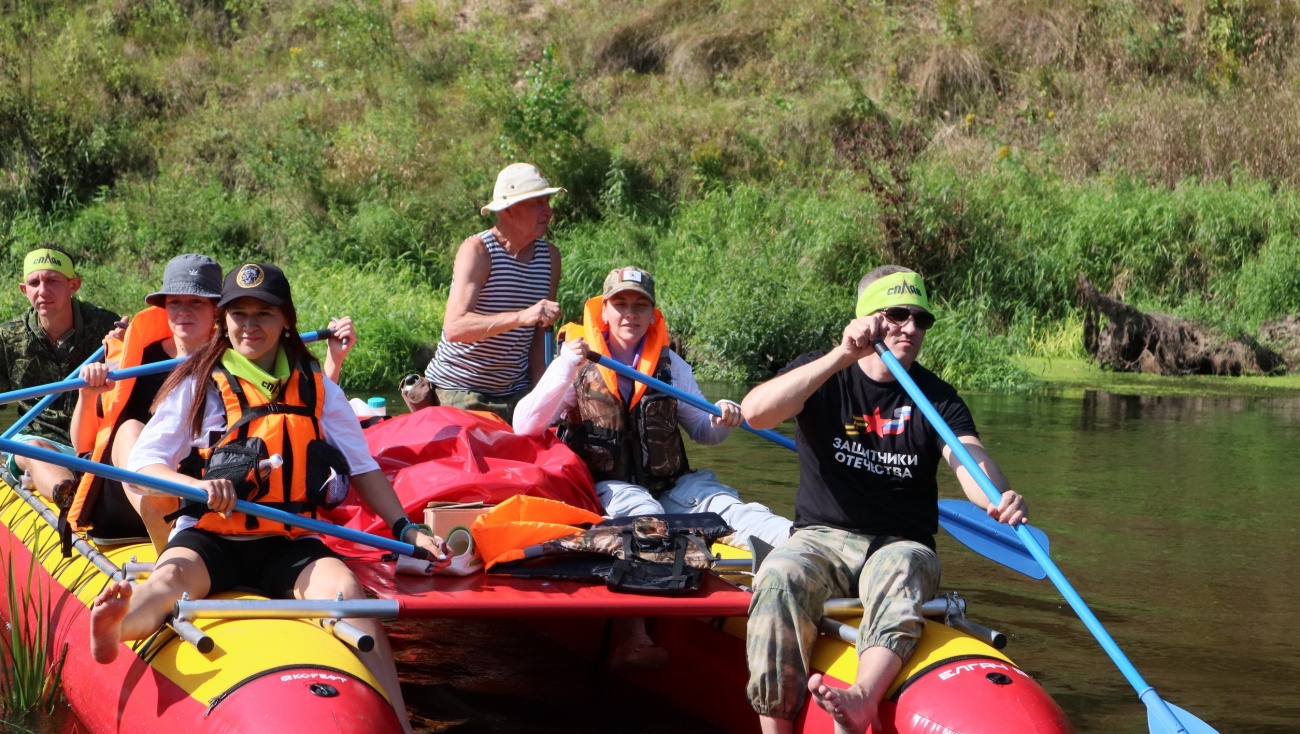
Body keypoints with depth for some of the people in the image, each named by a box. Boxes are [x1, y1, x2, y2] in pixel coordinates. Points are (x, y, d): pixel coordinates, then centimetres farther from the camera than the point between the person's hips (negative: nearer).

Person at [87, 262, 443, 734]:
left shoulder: (315, 388, 14)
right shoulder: (198, 383, 7)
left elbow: (362, 467, 16)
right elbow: (142, 461, 0)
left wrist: (404, 529, 2)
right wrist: (198, 484, -21)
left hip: (289, 545, 1)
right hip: (209, 537, -1)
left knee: (344, 588, -29)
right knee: (172, 577, -35)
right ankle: (113, 633, -69)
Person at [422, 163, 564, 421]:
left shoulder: (550, 256, 4)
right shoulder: (476, 251, -15)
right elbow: (454, 328, -28)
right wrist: (521, 316, -38)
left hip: (515, 390, 5)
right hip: (458, 390, -5)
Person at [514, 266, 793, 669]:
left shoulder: (670, 365, 14)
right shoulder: (579, 366, 5)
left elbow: (701, 431, 19)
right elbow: (524, 427, -5)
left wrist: (722, 420, -5)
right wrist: (565, 371, -16)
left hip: (668, 488, 3)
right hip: (606, 492, -2)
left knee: (720, 500, -28)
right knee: (642, 514, -36)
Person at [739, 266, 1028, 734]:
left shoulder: (937, 398, 8)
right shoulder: (823, 374, 5)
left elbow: (969, 458, -12)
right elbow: (755, 412, -16)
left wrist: (998, 500, -37)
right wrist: (843, 356, -24)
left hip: (901, 544, 0)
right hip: (823, 537, 0)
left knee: (899, 572, -35)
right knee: (779, 579, -32)